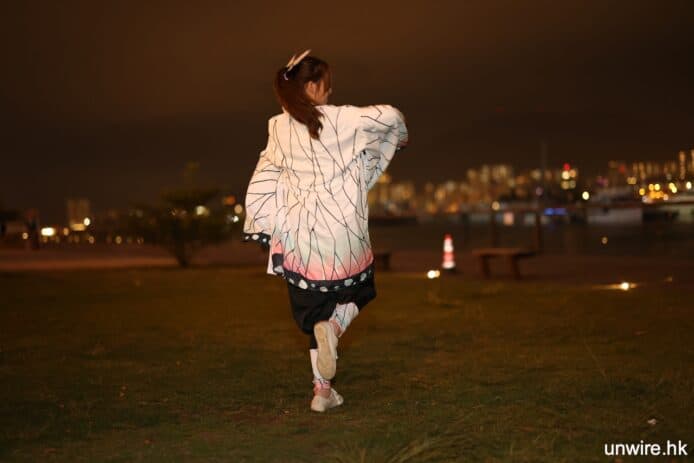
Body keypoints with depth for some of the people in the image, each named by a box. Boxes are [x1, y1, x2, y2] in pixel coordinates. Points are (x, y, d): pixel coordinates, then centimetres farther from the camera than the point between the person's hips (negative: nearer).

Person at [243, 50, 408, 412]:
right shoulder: (339, 119, -9)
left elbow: (262, 183, 5)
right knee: (358, 290, 23)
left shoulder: (278, 128, 3)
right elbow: (389, 116, -12)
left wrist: (269, 229, 13)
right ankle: (333, 325, -10)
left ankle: (322, 390, 14)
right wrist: (400, 137, 11)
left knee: (314, 308, 16)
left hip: (300, 235, 3)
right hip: (343, 231, -3)